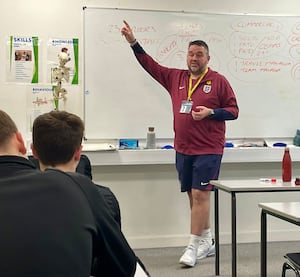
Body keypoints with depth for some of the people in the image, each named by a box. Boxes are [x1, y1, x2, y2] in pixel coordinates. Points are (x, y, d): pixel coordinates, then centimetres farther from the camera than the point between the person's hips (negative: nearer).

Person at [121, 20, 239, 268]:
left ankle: (193, 247, 0)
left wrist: (210, 112, -17)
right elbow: (151, 65, 12)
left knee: (200, 194, -7)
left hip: (208, 150, -5)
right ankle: (207, 242, 24)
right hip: (183, 149, 5)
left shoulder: (218, 81, -2)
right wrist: (133, 42, 5)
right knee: (195, 196, 10)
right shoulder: (176, 78, 11)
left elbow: (233, 110, -2)